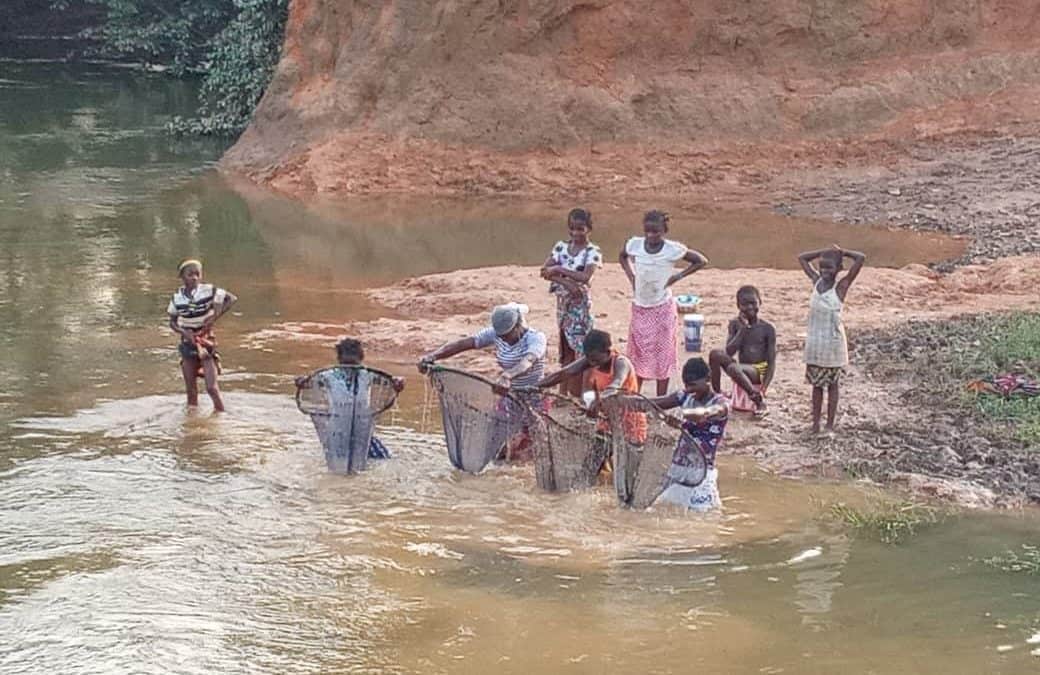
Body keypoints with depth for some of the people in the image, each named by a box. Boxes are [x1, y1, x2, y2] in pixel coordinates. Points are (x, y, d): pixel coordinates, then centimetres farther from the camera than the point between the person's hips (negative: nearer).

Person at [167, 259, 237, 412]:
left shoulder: (208, 291, -13)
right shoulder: (177, 298, -5)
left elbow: (232, 299, -9)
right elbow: (172, 322, 6)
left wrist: (215, 316, -17)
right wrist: (183, 331, -14)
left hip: (206, 342, -3)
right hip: (188, 344, 3)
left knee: (212, 388, -9)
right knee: (191, 391, 8)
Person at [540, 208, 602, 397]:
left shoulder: (592, 252, -8)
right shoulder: (561, 247, 6)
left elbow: (585, 277, -24)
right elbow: (545, 271, -6)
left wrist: (558, 270, -20)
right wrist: (566, 282, -21)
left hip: (580, 305, -5)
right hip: (563, 303, 5)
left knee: (577, 351, -4)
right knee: (565, 351, 11)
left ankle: (576, 396, 2)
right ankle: (563, 394, 15)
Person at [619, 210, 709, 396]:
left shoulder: (673, 249, -14)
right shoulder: (635, 245, -5)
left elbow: (701, 261, -4)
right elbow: (622, 257, 18)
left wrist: (678, 276, -9)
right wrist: (631, 275, 3)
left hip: (663, 308, -3)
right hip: (640, 307, 3)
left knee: (663, 354, 4)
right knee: (638, 353, 7)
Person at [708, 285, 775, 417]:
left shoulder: (767, 328, -3)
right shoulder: (735, 325, 6)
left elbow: (771, 362, -6)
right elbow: (729, 352, -8)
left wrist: (763, 390, -18)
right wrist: (743, 329, -13)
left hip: (759, 372, -4)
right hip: (742, 369, 4)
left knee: (733, 368, -35)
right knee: (715, 354, -23)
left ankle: (759, 400, -18)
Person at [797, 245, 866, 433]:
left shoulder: (841, 286, -10)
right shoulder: (816, 281, 3)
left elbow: (861, 258, -18)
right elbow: (802, 258, 14)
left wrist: (841, 252, -5)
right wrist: (824, 252, 5)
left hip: (833, 343, -4)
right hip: (814, 342, 4)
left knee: (832, 384, 7)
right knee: (816, 384, 10)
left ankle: (830, 425, 14)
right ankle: (816, 423, 16)